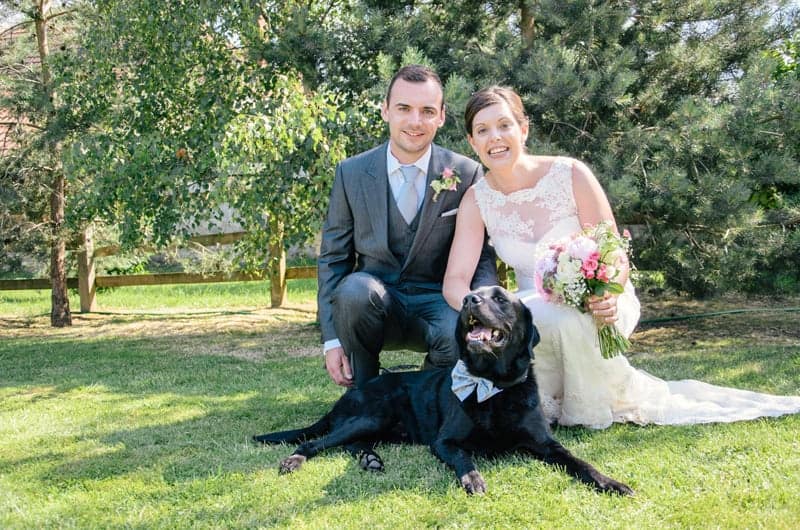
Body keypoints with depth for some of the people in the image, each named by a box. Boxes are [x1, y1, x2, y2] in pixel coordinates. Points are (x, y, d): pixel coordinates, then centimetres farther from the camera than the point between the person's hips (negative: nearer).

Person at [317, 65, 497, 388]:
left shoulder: (467, 174, -2)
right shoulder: (351, 173, 0)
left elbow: (482, 256, 1)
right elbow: (332, 258, 3)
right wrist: (332, 339, -6)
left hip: (437, 303, 0)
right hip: (372, 303, 1)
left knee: (461, 332, -34)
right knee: (355, 288, -34)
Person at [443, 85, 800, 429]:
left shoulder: (570, 174, -14)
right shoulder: (477, 199, -6)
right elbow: (455, 281, -11)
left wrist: (609, 298, -33)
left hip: (598, 303, -2)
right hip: (536, 309, 3)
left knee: (571, 319, -37)